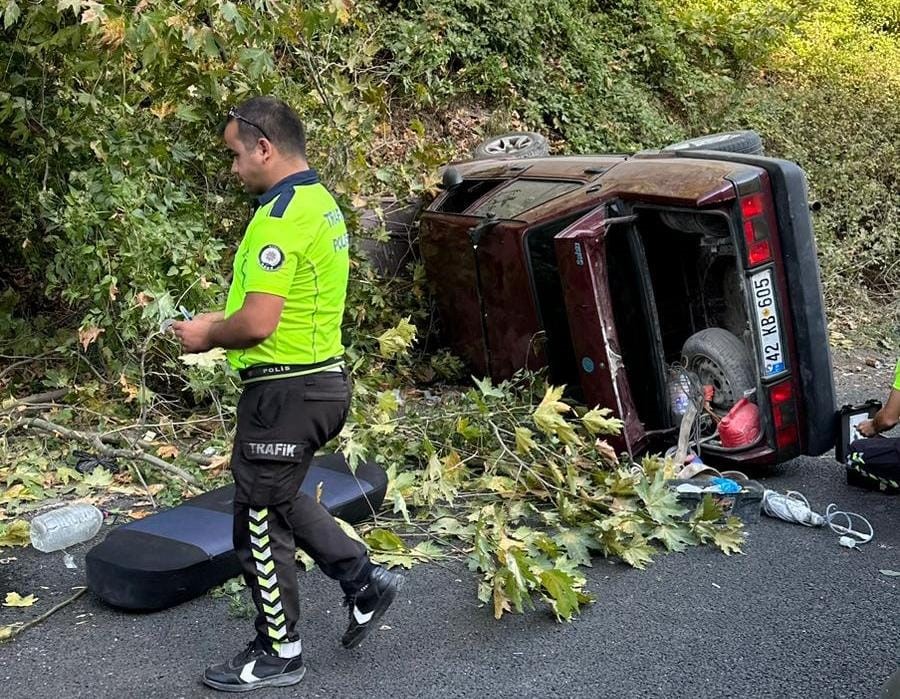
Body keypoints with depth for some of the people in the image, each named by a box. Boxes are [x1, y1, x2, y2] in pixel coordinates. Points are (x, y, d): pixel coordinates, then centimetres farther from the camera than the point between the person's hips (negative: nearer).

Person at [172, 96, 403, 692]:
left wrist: (208, 337, -7)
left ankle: (278, 654, 20)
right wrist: (225, 320, 12)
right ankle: (365, 580, 25)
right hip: (324, 377, 10)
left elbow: (257, 325, -27)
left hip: (286, 390, -10)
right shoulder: (322, 203, 10)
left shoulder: (280, 218, -21)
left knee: (261, 519, 5)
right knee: (278, 498, 25)